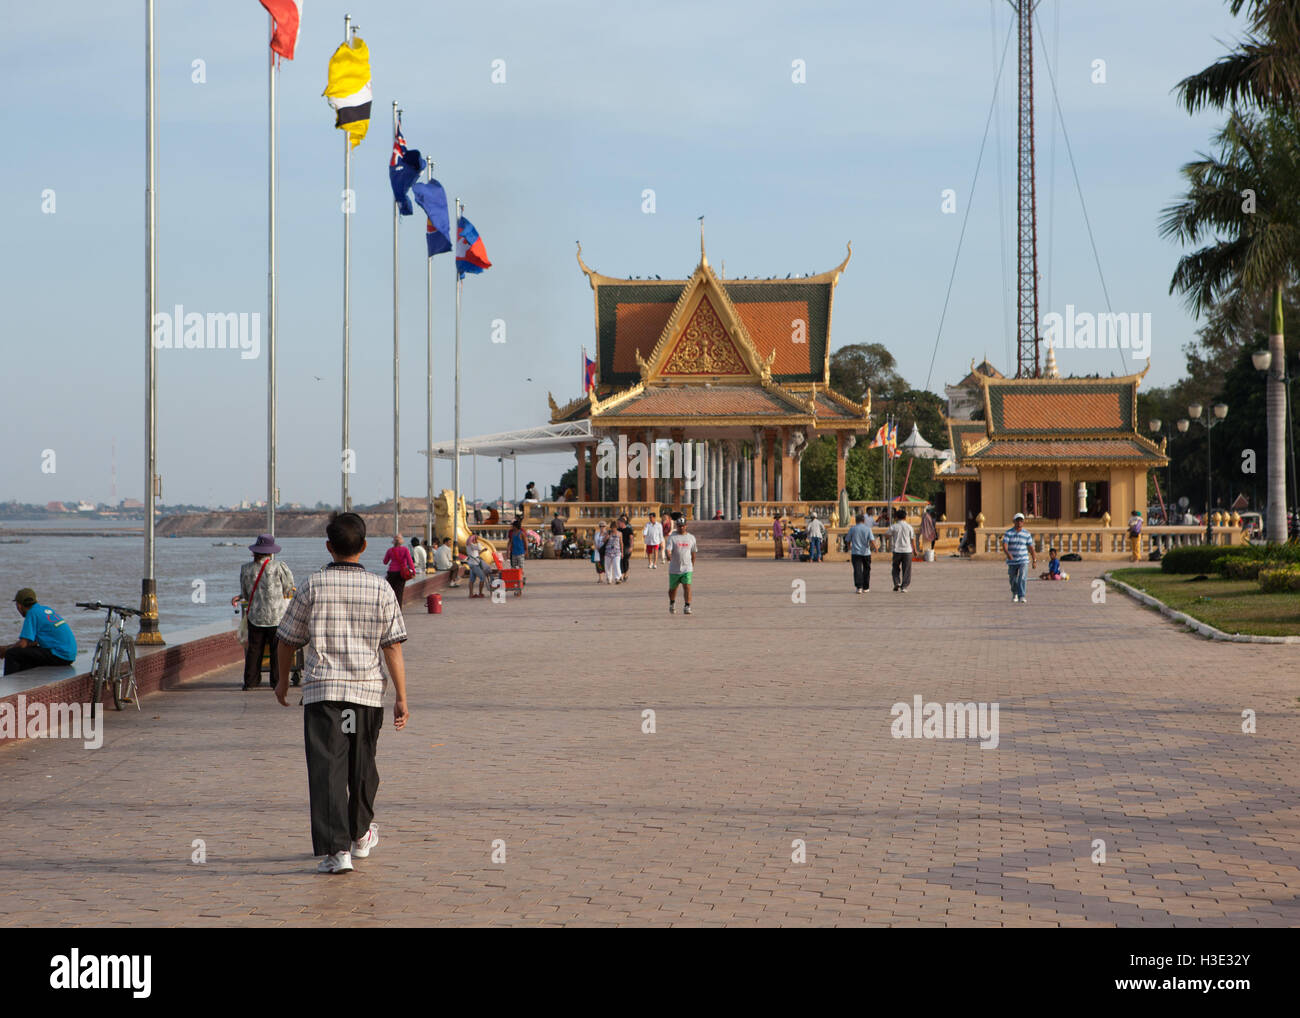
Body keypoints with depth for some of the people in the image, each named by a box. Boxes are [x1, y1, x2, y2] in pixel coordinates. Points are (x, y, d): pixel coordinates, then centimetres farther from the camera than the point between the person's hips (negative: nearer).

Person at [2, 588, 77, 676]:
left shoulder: (32, 613, -9)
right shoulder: (46, 609, 16)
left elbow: (22, 644, -13)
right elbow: (35, 641, 25)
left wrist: (5, 650, 4)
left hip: (59, 656, -9)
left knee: (11, 654, -6)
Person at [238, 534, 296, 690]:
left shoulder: (246, 569, 1)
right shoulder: (279, 566, -8)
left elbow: (245, 595, 10)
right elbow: (289, 589, 1)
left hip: (255, 615, 3)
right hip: (277, 615, -3)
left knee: (254, 648, 10)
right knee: (277, 649, 5)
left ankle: (250, 681, 11)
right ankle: (277, 681, 6)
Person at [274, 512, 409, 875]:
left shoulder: (313, 586, -1)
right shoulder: (381, 590, 0)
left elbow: (288, 640, 7)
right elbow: (393, 647, -3)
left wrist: (283, 681, 22)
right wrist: (401, 698, -1)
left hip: (322, 689, -2)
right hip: (367, 690, 2)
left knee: (326, 768, -5)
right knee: (362, 765, 19)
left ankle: (335, 849, -15)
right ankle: (360, 835, 38)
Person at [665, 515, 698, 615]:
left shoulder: (691, 537, 8)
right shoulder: (672, 537, -1)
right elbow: (668, 549, -16)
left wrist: (693, 566, 21)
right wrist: (669, 555, -38)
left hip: (687, 569, 1)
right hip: (674, 569, -1)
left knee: (687, 587, -16)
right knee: (673, 588, 13)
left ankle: (687, 607, -15)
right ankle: (672, 603, 40)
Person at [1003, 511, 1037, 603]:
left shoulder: (1027, 534, 1)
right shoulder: (1008, 533, -3)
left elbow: (1030, 547, 8)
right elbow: (1004, 546, -15)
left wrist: (1034, 559, 12)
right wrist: (1007, 553, -35)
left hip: (1023, 561, -1)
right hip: (1012, 561, 1)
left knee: (1022, 578, -18)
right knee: (1013, 580, 11)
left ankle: (1021, 596, -19)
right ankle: (1014, 594, 38)